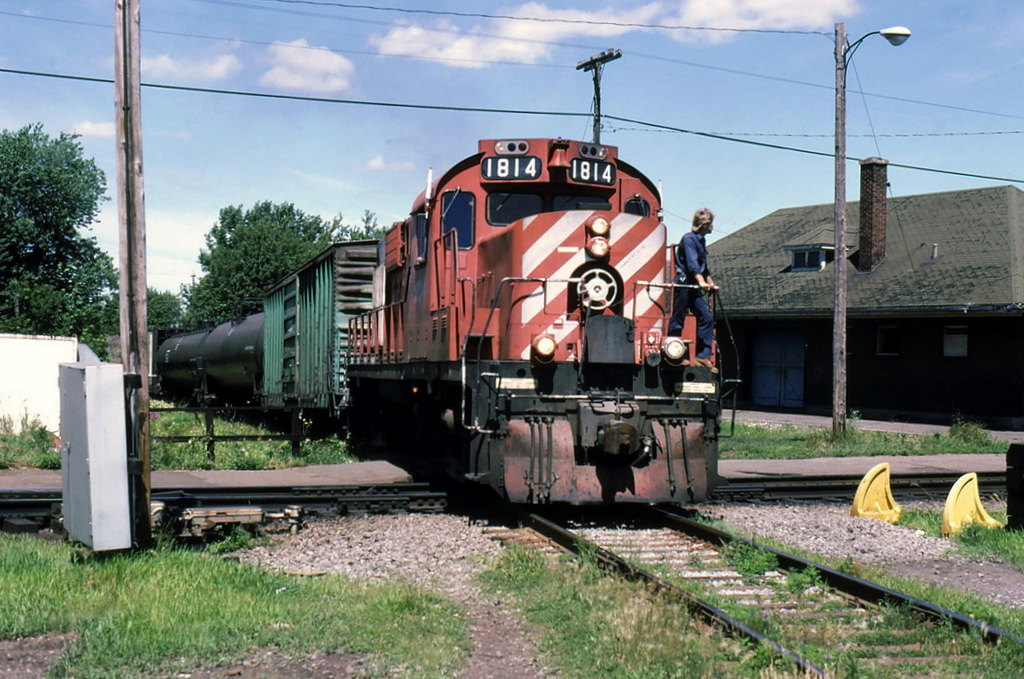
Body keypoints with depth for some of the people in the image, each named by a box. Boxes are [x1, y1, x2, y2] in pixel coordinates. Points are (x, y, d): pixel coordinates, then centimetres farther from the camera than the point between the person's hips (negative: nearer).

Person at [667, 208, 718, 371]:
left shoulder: (700, 240, 19)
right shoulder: (689, 238, -10)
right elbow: (692, 263, -22)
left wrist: (711, 283, 27)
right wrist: (701, 281, -31)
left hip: (694, 287, 9)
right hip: (683, 284, -9)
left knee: (706, 318, 1)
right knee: (677, 320, -3)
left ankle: (703, 355, 2)